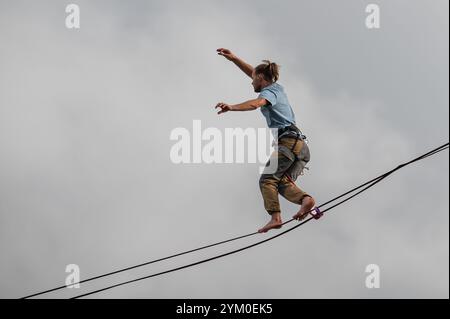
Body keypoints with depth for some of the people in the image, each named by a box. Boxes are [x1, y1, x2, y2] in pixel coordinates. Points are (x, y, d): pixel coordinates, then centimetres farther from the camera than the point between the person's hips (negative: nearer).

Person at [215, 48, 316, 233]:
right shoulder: (278, 88, 27)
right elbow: (253, 72, 41)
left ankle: (275, 217, -28)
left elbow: (256, 103, -23)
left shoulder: (269, 91, 1)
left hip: (288, 141, -8)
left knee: (267, 179, -12)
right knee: (284, 183, -3)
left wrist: (232, 107, -35)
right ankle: (305, 199, -30)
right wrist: (233, 59, 41)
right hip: (302, 146, 8)